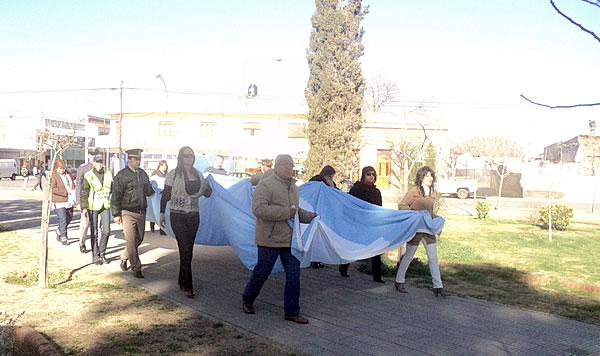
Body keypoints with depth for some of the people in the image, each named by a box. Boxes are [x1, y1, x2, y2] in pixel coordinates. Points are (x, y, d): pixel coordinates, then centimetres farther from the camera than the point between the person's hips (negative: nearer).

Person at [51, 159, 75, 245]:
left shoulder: (67, 174, 12)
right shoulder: (53, 176, -10)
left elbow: (72, 184, 25)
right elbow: (53, 189, -18)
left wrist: (74, 190, 5)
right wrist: (66, 191, -21)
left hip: (68, 201, 7)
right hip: (59, 201, -7)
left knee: (69, 218, 14)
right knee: (63, 220, -8)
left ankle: (59, 232, 37)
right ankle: (63, 238, 4)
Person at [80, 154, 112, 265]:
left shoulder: (108, 175, 7)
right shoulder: (88, 176, -5)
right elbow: (84, 192, -6)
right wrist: (84, 207, -12)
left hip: (105, 206, 3)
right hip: (93, 207, -3)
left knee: (106, 231, 0)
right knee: (94, 233, 5)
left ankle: (102, 254, 17)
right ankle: (95, 256, 15)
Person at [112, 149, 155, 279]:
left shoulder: (143, 174, 11)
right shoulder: (121, 175, -6)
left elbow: (148, 192, 17)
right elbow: (116, 196, -6)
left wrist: (154, 187, -6)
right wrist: (116, 214, -9)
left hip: (141, 212, 6)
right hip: (128, 213, -6)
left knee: (139, 239, 14)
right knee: (131, 241, -5)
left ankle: (124, 257, 38)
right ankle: (136, 268, 3)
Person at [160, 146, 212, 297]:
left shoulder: (198, 174, 8)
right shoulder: (173, 174, -5)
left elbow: (207, 194, 12)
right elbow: (165, 195, -1)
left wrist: (209, 184, -7)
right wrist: (162, 214, -2)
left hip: (193, 216, 5)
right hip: (178, 216, -5)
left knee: (188, 250, 10)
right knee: (185, 250, -9)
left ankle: (182, 281, 25)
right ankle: (188, 286, -5)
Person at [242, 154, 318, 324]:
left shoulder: (294, 187, 16)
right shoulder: (265, 184, -12)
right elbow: (258, 209, -24)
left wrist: (310, 216, 10)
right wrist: (285, 212, -24)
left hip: (290, 239, 7)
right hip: (270, 239, -7)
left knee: (294, 273, 3)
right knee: (262, 272, 7)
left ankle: (292, 311, 13)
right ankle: (247, 300, 32)